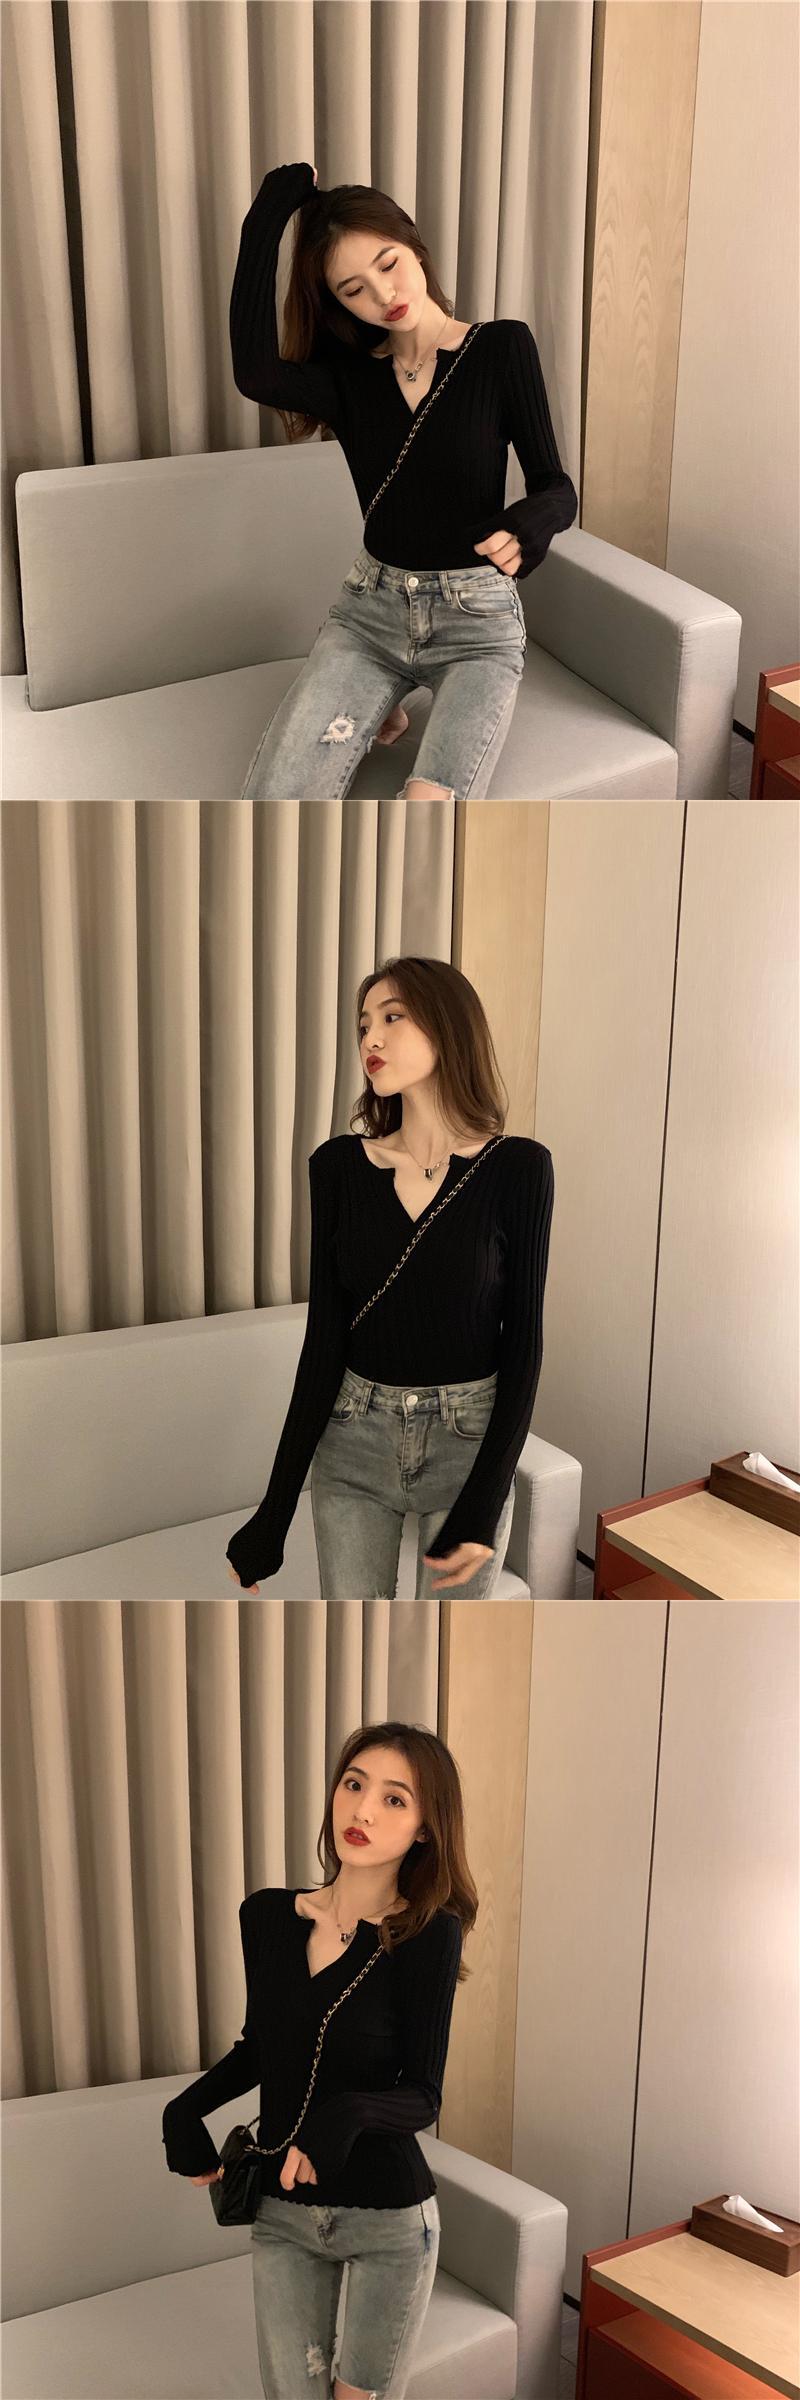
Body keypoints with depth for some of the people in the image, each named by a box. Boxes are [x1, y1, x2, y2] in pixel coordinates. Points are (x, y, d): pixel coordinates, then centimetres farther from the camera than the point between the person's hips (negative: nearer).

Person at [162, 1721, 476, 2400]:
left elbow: (422, 2095, -14)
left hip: (390, 2220, -3)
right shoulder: (267, 1916, -3)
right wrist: (184, 2108, -1)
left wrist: (348, 2115, -32)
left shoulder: (429, 1935, -16)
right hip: (282, 2210, 4)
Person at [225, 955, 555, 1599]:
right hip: (354, 1440, 2)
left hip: (468, 1442, -2)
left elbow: (522, 1340, -8)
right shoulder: (339, 1165, -3)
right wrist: (275, 1510, -6)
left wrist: (483, 1507, -14)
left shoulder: (517, 1167, -9)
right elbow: (324, 1337, -2)